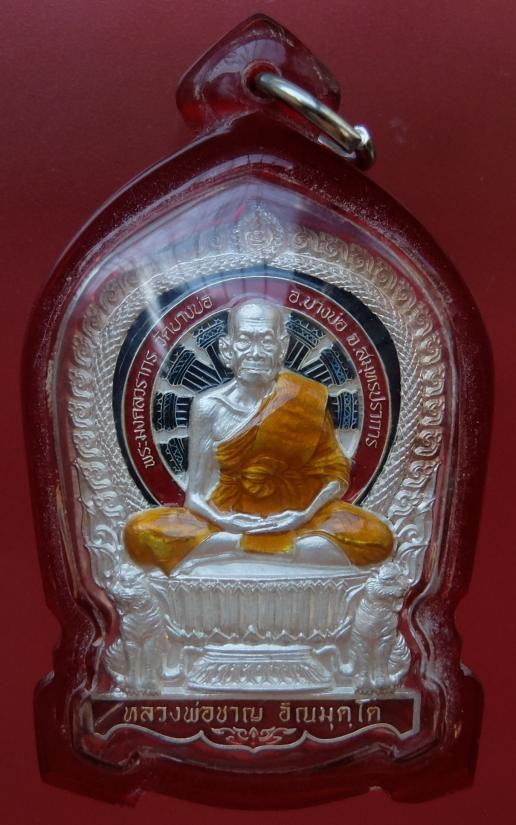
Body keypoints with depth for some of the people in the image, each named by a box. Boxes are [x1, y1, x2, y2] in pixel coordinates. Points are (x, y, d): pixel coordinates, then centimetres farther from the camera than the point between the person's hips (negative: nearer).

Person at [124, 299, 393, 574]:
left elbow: (334, 472, -2)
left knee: (376, 538, -24)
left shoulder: (309, 399, -6)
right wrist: (223, 520, -24)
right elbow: (196, 495, -3)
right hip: (229, 520, 1)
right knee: (141, 532, -21)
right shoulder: (210, 407, -6)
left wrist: (307, 513, -20)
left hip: (296, 521, 0)